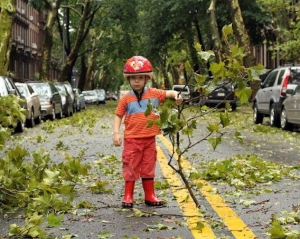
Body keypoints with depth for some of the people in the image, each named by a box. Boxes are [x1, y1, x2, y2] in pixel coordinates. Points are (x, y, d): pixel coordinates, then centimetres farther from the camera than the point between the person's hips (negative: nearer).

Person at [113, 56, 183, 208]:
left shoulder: (154, 94, 2)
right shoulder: (126, 98, -2)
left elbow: (168, 93, 6)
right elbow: (118, 115, 1)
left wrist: (176, 96, -17)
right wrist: (116, 133, -8)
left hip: (149, 139, 2)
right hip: (132, 139, -2)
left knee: (148, 168, 12)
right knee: (131, 168, 3)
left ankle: (150, 196, 21)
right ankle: (128, 196, 13)